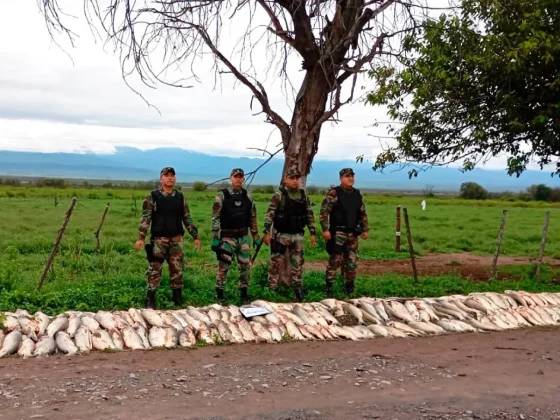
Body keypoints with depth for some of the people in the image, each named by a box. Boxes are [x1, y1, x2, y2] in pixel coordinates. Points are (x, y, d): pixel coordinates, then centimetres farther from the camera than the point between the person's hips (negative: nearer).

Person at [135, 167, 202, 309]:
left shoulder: (180, 197, 7)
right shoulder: (152, 196, -3)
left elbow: (187, 218, 11)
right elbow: (145, 218, -5)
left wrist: (195, 236, 8)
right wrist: (141, 237, -13)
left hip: (176, 239, 3)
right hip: (158, 239, -3)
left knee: (177, 269, 6)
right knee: (155, 269, 1)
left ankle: (178, 298, 17)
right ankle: (150, 299, 10)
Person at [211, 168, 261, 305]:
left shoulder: (247, 196, 6)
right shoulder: (222, 195, -7)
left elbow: (252, 217, 12)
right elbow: (215, 218, -8)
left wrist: (256, 236, 9)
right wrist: (215, 237, -13)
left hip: (243, 237, 4)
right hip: (227, 237, -4)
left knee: (245, 265, 4)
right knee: (223, 266, -1)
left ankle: (243, 293, 17)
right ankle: (219, 294, 11)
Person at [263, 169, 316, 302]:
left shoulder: (304, 196, 6)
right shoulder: (278, 195, -9)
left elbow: (310, 215, 11)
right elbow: (269, 214, -11)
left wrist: (312, 233, 8)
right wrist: (267, 232, -16)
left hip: (297, 235, 4)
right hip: (281, 235, -4)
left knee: (297, 263, 10)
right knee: (276, 263, -1)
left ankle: (298, 288, 21)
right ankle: (271, 289, 7)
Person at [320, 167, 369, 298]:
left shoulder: (357, 194, 11)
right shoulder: (333, 193, -8)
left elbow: (363, 214, 19)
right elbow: (323, 212, -12)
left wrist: (365, 229, 12)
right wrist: (325, 229, -18)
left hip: (352, 234, 6)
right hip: (338, 233, -6)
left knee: (352, 261, 9)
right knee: (334, 261, -6)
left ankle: (349, 287, 20)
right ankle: (328, 287, 3)